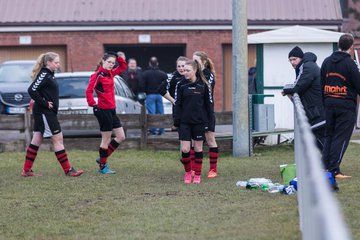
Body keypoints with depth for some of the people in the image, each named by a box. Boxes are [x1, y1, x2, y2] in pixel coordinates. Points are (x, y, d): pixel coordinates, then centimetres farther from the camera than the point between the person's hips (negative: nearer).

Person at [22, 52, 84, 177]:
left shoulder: (48, 75, 15)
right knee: (58, 139, -6)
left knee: (36, 141, 10)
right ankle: (68, 170, -4)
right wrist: (44, 103, -20)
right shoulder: (44, 75, -15)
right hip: (44, 113, -10)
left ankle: (27, 170, 13)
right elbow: (32, 90, -24)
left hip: (48, 113, 10)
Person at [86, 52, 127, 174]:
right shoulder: (98, 75, -12)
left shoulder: (110, 73, 12)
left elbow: (122, 67, 23)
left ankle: (102, 158, 18)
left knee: (121, 137, 11)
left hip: (112, 110, 9)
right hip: (103, 110, -9)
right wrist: (93, 104, -24)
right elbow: (89, 91, -19)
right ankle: (102, 166, 8)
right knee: (106, 139, -2)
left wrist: (118, 58, 8)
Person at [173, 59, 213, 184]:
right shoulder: (181, 85, 0)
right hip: (185, 121, 1)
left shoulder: (203, 85, -2)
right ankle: (187, 172, 14)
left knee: (198, 148, 6)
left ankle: (197, 174, 16)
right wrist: (176, 121, -3)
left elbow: (209, 103, 3)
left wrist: (209, 120, -1)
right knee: (185, 149, -5)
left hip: (199, 121, -1)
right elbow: (177, 104, 3)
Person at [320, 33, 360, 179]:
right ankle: (334, 171, -5)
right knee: (341, 137, -2)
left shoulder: (327, 62, 9)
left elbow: (321, 85, 13)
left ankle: (324, 166, 12)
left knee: (329, 135, 15)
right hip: (346, 106, -6)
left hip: (329, 105, 6)